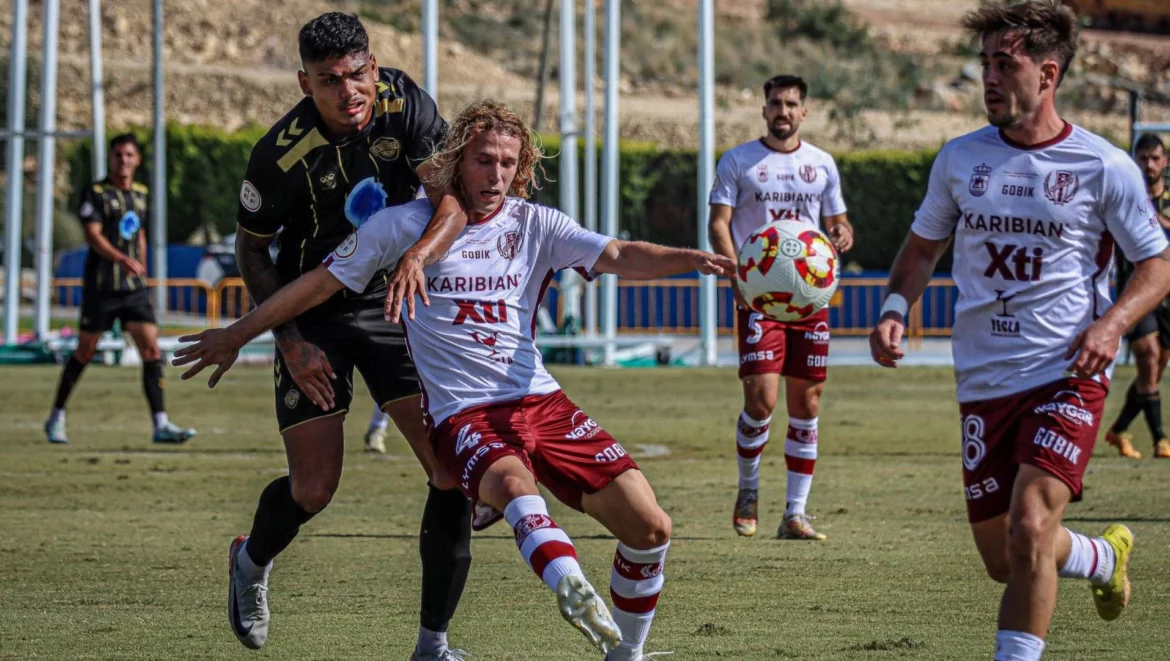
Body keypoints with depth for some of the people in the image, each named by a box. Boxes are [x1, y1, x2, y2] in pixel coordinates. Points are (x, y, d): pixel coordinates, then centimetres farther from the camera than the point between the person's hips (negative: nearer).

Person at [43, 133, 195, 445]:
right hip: (100, 287, -5)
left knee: (151, 349, -8)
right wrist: (122, 259, -32)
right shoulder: (96, 193, -7)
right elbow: (93, 236, -18)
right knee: (85, 352, 4)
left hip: (134, 288, 5)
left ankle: (161, 425, -11)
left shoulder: (141, 194, 12)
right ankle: (56, 417, 20)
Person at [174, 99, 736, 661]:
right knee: (511, 479, -40)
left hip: (540, 400, 4)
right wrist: (237, 335, 11)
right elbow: (323, 281, 9)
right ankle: (572, 589, -67)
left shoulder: (534, 224, 9)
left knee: (650, 528, -8)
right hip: (463, 414, -4)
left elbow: (619, 256, -4)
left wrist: (687, 259, -24)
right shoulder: (407, 224, 3)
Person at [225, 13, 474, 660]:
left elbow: (455, 197, -21)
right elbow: (251, 250, -6)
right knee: (314, 489, -5)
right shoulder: (282, 153, -21)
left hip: (397, 304, 3)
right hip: (315, 316, -3)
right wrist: (291, 343, -15)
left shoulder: (405, 103, -15)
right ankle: (251, 561, 32)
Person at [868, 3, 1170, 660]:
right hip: (983, 381, 5)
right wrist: (895, 310, -1)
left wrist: (1113, 323, -16)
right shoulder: (960, 158, 6)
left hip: (1067, 376, -5)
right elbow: (923, 246, 18)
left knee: (1029, 528, -23)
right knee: (1003, 559, 9)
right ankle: (1108, 557, 40)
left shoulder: (1106, 167, -5)